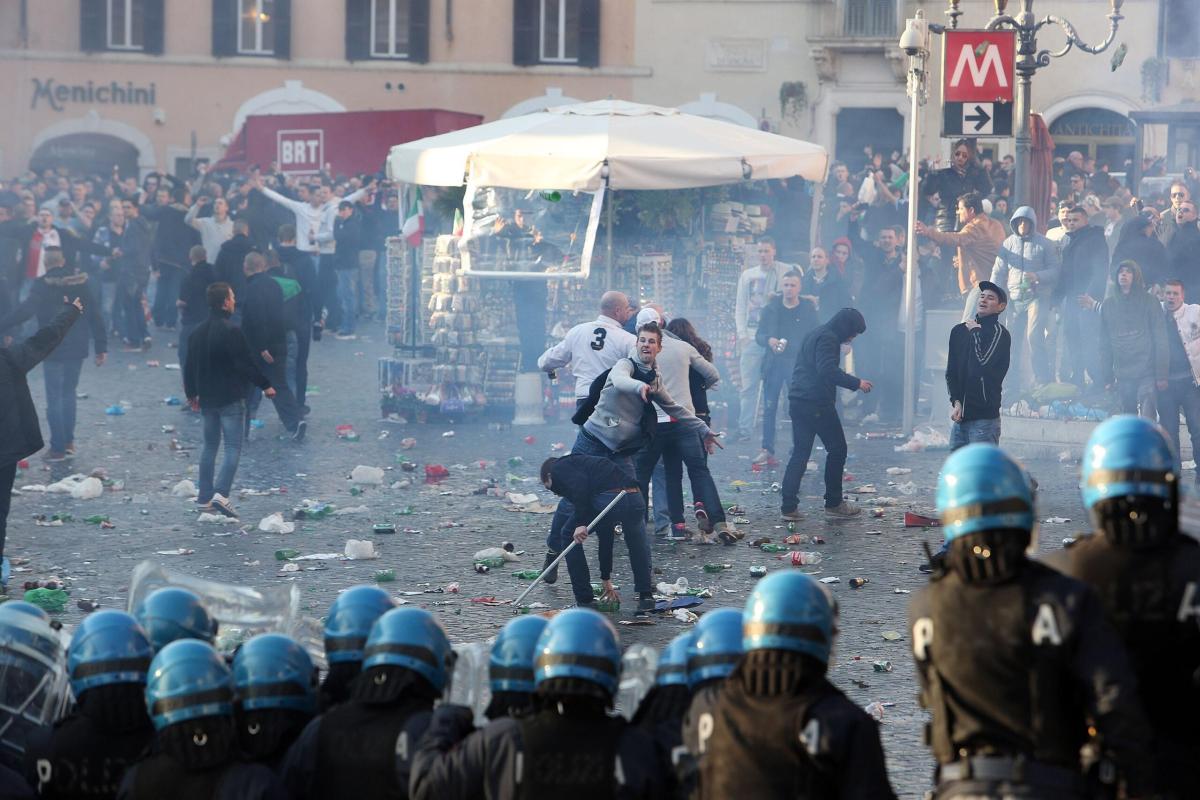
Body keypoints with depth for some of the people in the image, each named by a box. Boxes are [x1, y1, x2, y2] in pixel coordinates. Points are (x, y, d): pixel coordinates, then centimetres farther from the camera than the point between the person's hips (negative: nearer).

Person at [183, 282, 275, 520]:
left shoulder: (198, 332, 8)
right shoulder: (231, 331, -16)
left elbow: (190, 366, 15)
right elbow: (246, 364, -16)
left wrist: (192, 393, 27)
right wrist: (265, 385, -5)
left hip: (207, 399, 7)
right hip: (231, 399, -7)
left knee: (209, 445, 16)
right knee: (233, 447, -6)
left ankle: (205, 498, 17)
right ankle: (221, 494, -20)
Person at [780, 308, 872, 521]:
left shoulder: (815, 335, 21)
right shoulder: (828, 339, -11)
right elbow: (828, 370, -24)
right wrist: (856, 383, -21)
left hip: (798, 401, 9)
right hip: (818, 403, -9)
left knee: (800, 453, 8)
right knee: (837, 449, 4)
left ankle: (788, 507, 1)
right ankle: (833, 503, 9)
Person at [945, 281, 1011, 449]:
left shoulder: (999, 333, -4)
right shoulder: (959, 331, 13)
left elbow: (981, 364, -17)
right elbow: (951, 371, 13)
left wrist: (975, 333, -4)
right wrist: (956, 401, 1)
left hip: (984, 417, -6)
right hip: (960, 416, 6)